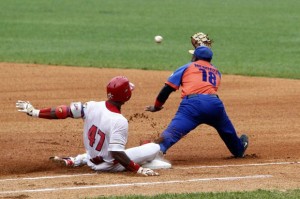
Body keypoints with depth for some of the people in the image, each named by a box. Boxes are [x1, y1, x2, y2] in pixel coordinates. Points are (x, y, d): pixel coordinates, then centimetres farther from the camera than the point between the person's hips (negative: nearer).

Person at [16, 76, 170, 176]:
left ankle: (75, 161, 27)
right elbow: (116, 153, -32)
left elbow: (64, 112, -10)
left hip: (93, 160, 6)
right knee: (154, 148, -8)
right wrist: (138, 169, -29)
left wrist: (35, 112, -4)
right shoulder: (119, 121, -29)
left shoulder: (92, 107, -13)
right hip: (109, 165, -6)